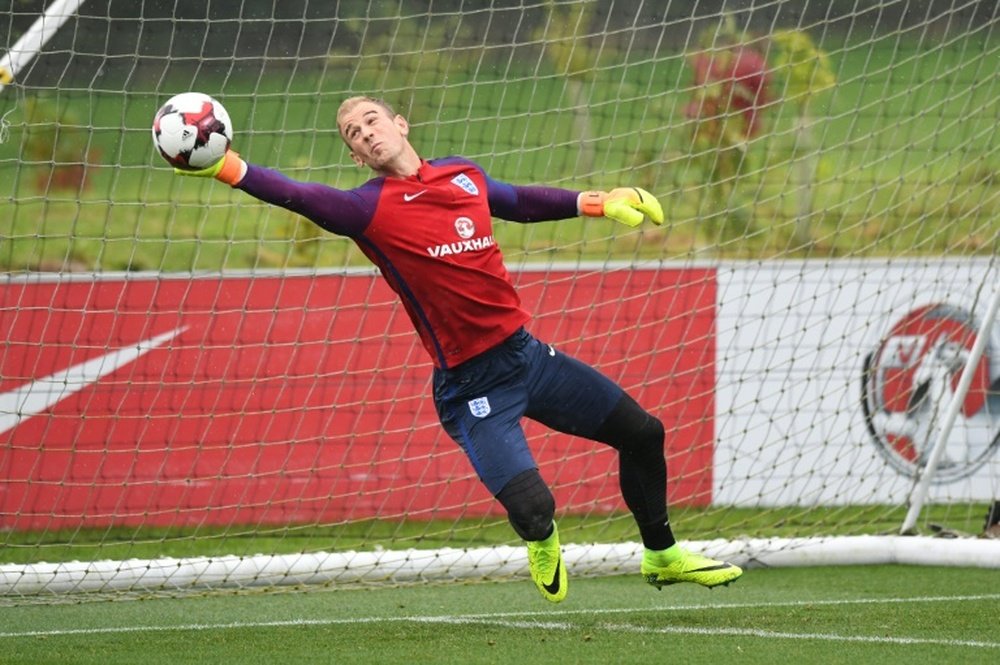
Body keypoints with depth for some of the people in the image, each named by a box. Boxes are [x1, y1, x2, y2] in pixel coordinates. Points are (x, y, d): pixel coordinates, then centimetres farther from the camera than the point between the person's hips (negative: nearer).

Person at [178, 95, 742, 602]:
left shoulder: (463, 174, 7)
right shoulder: (369, 208, -10)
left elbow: (519, 202, 27)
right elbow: (300, 197, -26)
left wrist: (599, 202, 26)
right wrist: (228, 169, -41)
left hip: (526, 351, 6)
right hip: (473, 387, -6)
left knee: (643, 434, 12)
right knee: (533, 509, -19)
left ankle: (663, 555, 36)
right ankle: (543, 545, 20)